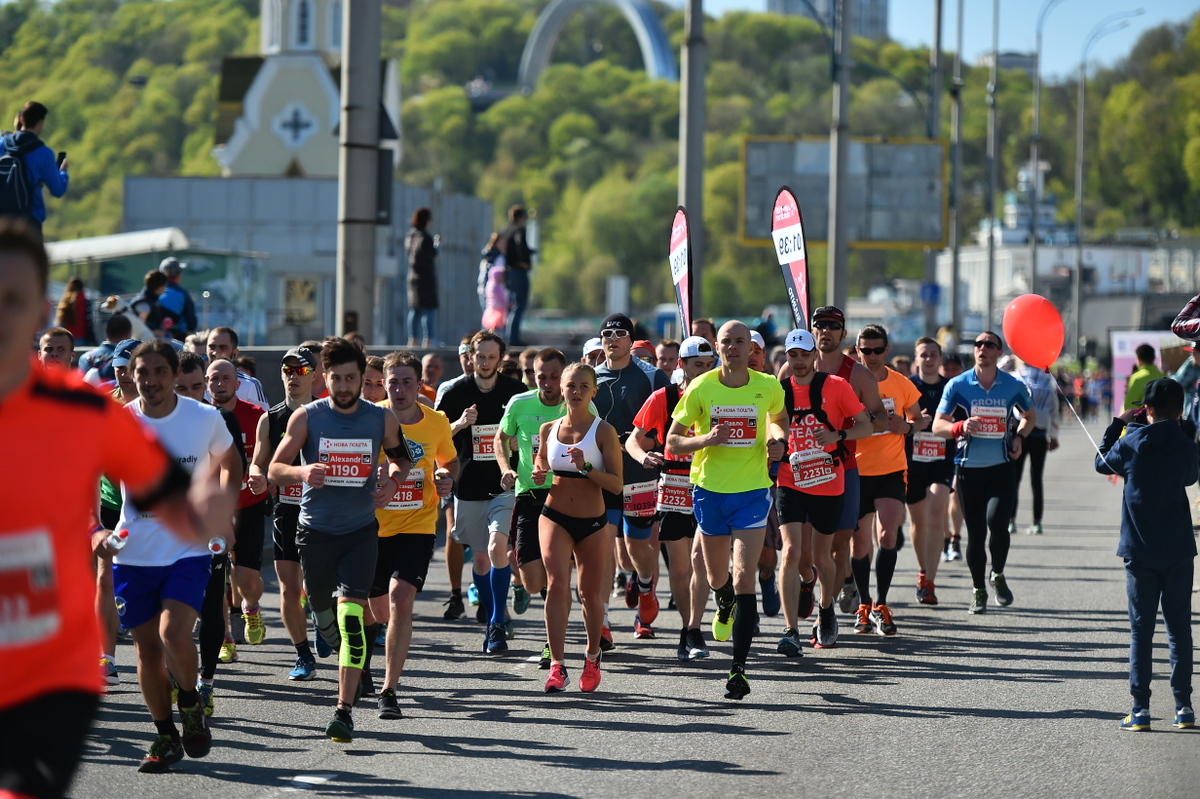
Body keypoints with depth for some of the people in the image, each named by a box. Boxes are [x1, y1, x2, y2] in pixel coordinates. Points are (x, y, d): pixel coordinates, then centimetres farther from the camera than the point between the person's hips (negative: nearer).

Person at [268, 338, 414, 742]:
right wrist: (303, 472, -24)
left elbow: (401, 456, 18)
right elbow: (275, 469, -2)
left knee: (351, 612, -17)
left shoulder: (382, 419, -1)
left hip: (360, 531, -1)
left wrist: (393, 478, -4)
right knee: (323, 613, 13)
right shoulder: (307, 417, -4)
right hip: (315, 530, 1)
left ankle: (344, 710, -19)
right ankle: (352, 664, 46)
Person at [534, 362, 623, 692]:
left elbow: (616, 484, -10)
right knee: (557, 585, -17)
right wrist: (538, 475, -2)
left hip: (593, 523, -1)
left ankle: (592, 657, 34)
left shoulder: (604, 432, -6)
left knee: (591, 594, 10)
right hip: (555, 518, 1)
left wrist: (586, 467, -25)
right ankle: (557, 665, -16)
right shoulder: (548, 429, 4)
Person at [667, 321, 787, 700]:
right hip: (710, 489, 1)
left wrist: (778, 439, -1)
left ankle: (739, 669, -11)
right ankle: (725, 606, 55)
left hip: (753, 491, -1)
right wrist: (707, 439, -21)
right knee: (717, 576, 16)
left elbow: (779, 416, 22)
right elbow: (672, 443, -2)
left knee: (744, 579, -12)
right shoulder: (700, 388, -5)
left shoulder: (768, 387, -2)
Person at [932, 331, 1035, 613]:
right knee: (975, 533, 3)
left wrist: (1019, 436, 1)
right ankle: (978, 591, 20)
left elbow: (1030, 415, 21)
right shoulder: (958, 385, -1)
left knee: (997, 522, -19)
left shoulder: (1013, 386, 2)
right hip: (969, 469, 1)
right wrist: (961, 427, -21)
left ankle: (998, 576, 8)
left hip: (1001, 467, 0)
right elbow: (938, 425, 0)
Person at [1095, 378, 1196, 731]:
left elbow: (1102, 462, 13)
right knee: (1179, 627, 9)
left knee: (1141, 628, 3)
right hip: (1178, 549, 1)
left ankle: (1140, 708, -2)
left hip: (1139, 549, -1)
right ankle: (1183, 706, 8)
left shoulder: (1131, 443, -6)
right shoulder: (1185, 445, -5)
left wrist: (1118, 423, 21)